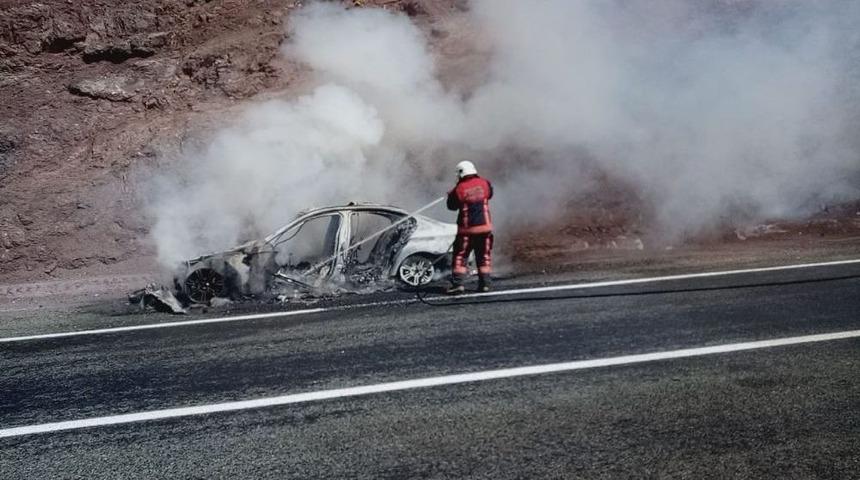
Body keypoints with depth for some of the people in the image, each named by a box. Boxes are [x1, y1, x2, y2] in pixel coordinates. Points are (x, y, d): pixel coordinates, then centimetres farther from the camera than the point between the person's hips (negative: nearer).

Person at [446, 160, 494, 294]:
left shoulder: (459, 189, -12)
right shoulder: (484, 183, -2)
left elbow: (452, 206, 1)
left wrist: (451, 195, 18)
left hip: (467, 229, -3)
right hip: (485, 226, 3)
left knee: (460, 256, 4)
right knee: (484, 256, 13)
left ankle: (458, 283, -3)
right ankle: (484, 283, 12)